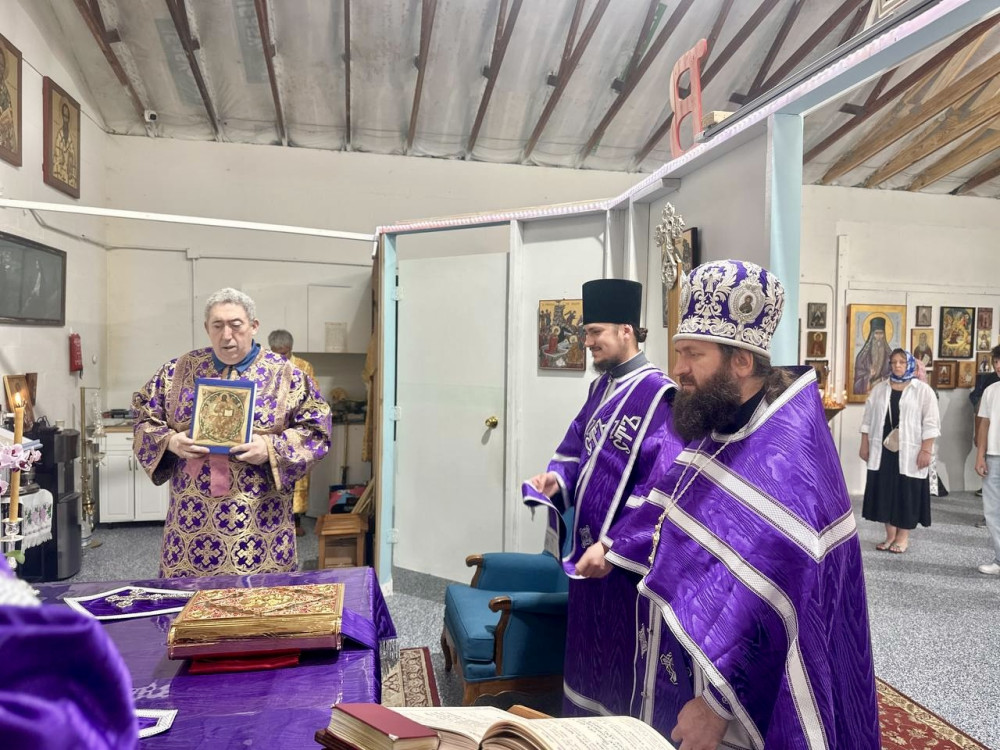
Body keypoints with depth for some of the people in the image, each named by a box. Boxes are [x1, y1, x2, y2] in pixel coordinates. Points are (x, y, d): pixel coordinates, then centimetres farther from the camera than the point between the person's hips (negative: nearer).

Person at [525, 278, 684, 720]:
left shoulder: (658, 396, -19)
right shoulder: (602, 387, 7)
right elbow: (579, 447, 16)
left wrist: (612, 544, -25)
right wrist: (557, 479, -4)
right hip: (588, 543, 8)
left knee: (620, 659, 9)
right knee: (588, 646, 23)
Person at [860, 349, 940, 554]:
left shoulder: (923, 390, -2)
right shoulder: (879, 389, 9)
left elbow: (930, 423, -6)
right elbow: (868, 419, 10)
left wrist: (926, 450, -13)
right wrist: (864, 445, 6)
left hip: (909, 452, -3)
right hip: (882, 450, 3)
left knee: (907, 492, 2)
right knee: (885, 491, 6)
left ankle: (903, 537, 13)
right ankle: (890, 535, 18)